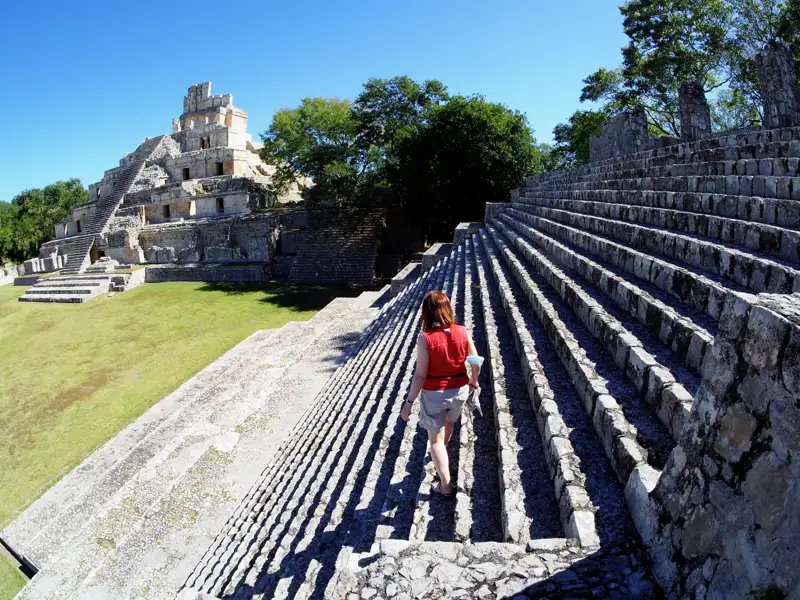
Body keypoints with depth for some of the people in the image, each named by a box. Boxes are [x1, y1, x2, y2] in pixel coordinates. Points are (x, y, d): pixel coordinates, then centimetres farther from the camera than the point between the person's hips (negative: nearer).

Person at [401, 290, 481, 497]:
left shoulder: (425, 338, -23)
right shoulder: (462, 332, -12)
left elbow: (420, 375, -20)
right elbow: (476, 363, -3)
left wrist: (409, 402, -10)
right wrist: (473, 381, 17)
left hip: (434, 394, -4)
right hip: (459, 390, 5)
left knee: (435, 437, 14)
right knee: (448, 423, 32)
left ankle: (445, 485, 19)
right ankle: (440, 456, 59)